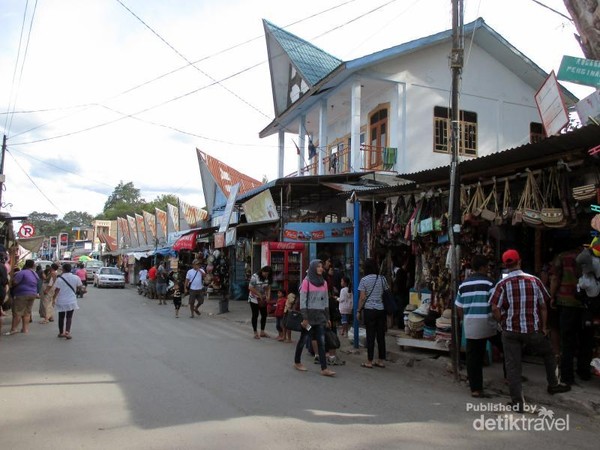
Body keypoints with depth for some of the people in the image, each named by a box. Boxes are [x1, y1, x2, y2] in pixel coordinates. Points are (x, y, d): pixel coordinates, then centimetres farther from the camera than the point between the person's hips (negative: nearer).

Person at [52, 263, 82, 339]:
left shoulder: (59, 278, -11)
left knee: (61, 317, 15)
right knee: (69, 317, 7)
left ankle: (61, 332, 25)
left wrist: (53, 299, -5)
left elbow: (57, 290, -13)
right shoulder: (76, 278, -6)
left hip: (61, 301, 0)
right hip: (71, 301, 0)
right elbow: (80, 286, 6)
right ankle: (67, 331, -10)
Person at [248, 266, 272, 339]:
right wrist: (259, 295, -19)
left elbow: (268, 288, 5)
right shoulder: (255, 277, -19)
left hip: (263, 300, 6)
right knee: (255, 315, 2)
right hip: (254, 299, -6)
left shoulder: (267, 278, -3)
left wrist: (268, 296, -11)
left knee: (264, 315, 8)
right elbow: (250, 288, -20)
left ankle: (262, 332, 21)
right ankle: (255, 333, 10)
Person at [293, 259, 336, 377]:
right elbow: (303, 300, -8)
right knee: (303, 338, 8)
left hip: (320, 315, 4)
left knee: (321, 342, -2)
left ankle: (324, 369, -3)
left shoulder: (324, 282, 10)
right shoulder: (306, 281, -5)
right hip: (309, 314, -4)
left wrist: (327, 318, 12)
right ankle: (297, 362, 26)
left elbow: (326, 301, 14)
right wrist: (304, 318, -13)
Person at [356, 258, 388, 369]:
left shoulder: (364, 280, -5)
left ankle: (369, 362, 5)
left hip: (369, 310, -3)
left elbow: (362, 298, -7)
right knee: (381, 335, 9)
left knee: (370, 336, 1)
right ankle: (381, 361, 15)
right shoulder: (382, 279, 6)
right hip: (381, 310, 4)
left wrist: (359, 311, 1)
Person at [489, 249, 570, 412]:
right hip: (533, 330, 2)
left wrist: (504, 323, 2)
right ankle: (553, 385, 42)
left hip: (510, 331, -1)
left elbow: (495, 309, -14)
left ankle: (517, 402, 7)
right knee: (548, 354, 28)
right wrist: (544, 327, 10)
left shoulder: (502, 284, -8)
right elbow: (543, 306, 1)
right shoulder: (534, 280, -3)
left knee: (512, 365, 4)